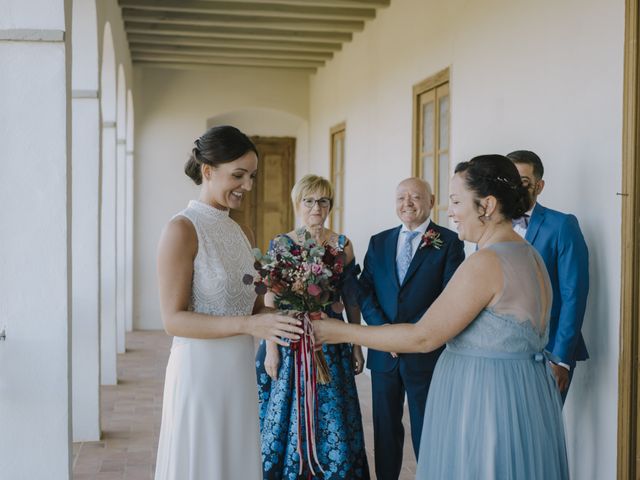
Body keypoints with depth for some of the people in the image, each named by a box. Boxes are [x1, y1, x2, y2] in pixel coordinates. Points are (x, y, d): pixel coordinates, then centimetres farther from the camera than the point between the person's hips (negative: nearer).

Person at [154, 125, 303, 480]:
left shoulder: (235, 230, 10)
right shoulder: (182, 229, -13)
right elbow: (174, 320, -17)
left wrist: (283, 315, -5)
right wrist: (249, 325, -25)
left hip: (239, 371, 7)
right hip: (201, 370, -7)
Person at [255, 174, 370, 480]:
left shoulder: (342, 245, 5)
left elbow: (351, 299, 7)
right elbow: (270, 300, -4)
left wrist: (357, 346, 4)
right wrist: (271, 348, -10)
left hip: (330, 343, 1)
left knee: (330, 419, 3)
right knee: (286, 417, 4)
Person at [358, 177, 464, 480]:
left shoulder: (449, 242, -3)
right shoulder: (379, 242, 10)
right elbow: (365, 291, 5)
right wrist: (383, 328, -11)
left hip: (426, 353, -4)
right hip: (384, 352, 4)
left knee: (426, 432, 6)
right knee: (385, 429, 13)